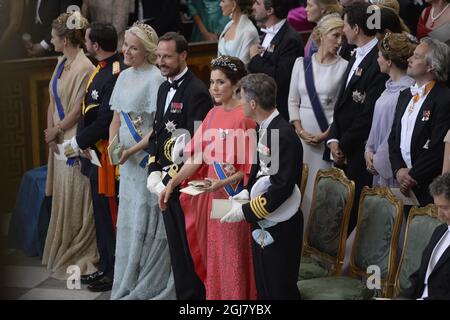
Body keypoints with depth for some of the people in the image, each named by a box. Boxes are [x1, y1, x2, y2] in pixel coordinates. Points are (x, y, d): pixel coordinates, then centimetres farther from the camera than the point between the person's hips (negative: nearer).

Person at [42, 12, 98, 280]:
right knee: (62, 199, 15)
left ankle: (81, 257, 10)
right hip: (60, 142, 9)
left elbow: (79, 109, -17)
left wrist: (56, 131, -7)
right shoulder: (62, 64, 10)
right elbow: (53, 102, 12)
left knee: (76, 200, 0)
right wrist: (51, 132, 1)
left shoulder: (84, 68, -17)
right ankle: (63, 252, 26)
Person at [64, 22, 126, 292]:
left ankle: (115, 274, 11)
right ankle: (106, 267, 29)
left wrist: (76, 143, -12)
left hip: (107, 157, -10)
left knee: (110, 215, 0)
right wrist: (81, 142, 8)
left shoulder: (115, 75, -22)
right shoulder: (102, 69, 9)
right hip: (95, 154, 10)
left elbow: (105, 121, -23)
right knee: (102, 214, 18)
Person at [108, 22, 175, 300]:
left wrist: (131, 150, -16)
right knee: (129, 222, 13)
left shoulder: (155, 78, -13)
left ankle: (147, 287, 9)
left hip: (150, 159, -8)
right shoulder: (124, 76, 11)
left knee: (146, 223, -1)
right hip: (128, 162, 8)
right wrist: (113, 144, -1)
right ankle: (127, 285, 24)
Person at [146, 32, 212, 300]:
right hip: (167, 181, 8)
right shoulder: (164, 88, 12)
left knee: (190, 247, 1)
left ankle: (196, 295, 12)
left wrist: (172, 178, -17)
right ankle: (183, 293, 25)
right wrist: (154, 172, 3)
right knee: (176, 246, 15)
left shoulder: (197, 92, -16)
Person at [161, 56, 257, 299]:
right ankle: (215, 295, 26)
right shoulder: (213, 115, 9)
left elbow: (249, 166, -13)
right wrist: (173, 183, -2)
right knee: (212, 256, 14)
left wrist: (223, 183, -24)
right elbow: (197, 156, 6)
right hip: (211, 196, 7)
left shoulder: (245, 117, -12)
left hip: (234, 197, -7)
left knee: (233, 257, 2)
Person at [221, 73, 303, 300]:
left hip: (280, 228, -9)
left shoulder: (284, 136, -23)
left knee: (280, 289, 4)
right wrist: (247, 192, 1)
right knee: (263, 285, 18)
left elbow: (282, 187, -25)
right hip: (262, 223, 9)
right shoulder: (265, 128, 5)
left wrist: (246, 211, -20)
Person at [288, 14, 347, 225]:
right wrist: (300, 131, -4)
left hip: (328, 135, -3)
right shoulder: (301, 63, 7)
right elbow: (293, 101, 8)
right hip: (302, 134, 3)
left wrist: (326, 135, -10)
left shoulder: (344, 67, -2)